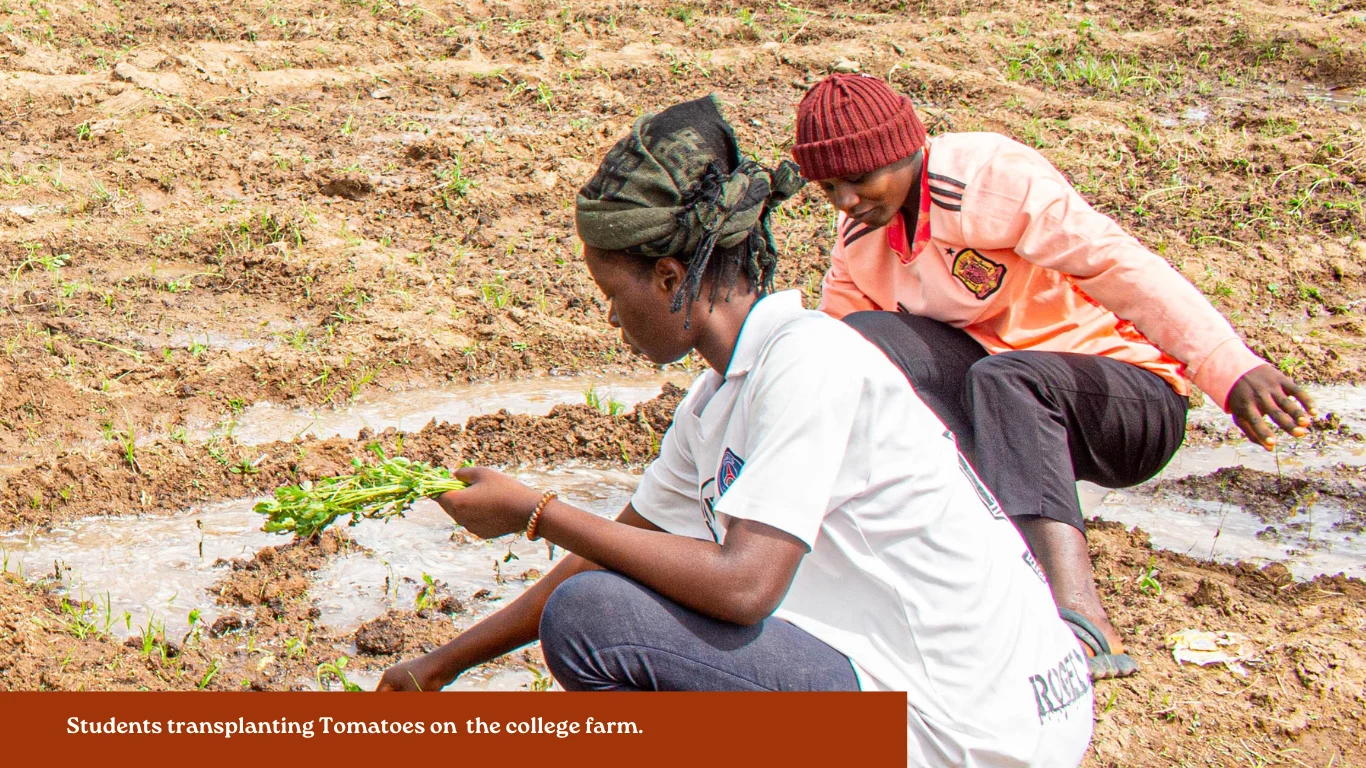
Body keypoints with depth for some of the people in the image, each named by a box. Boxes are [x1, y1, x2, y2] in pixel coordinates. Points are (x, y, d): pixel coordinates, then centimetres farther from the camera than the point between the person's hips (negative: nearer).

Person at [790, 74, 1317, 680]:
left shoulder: (993, 176, -17)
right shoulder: (858, 231, 4)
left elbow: (1123, 268, -28)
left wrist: (1233, 369, -39)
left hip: (1134, 395, -6)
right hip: (1004, 403, 6)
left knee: (1002, 379, -39)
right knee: (865, 337, -16)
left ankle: (1079, 622, -58)